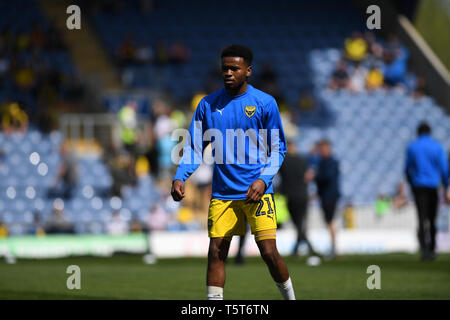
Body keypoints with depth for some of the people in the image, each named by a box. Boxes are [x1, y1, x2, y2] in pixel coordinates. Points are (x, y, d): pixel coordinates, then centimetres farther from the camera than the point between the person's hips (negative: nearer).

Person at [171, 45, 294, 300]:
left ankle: (290, 297, 13)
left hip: (257, 191, -3)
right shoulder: (208, 104, 6)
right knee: (216, 252, -3)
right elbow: (194, 147, 9)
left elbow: (278, 148, 3)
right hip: (222, 193, 3)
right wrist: (180, 178, -7)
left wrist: (263, 179, -12)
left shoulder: (265, 103, -1)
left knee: (269, 252, -8)